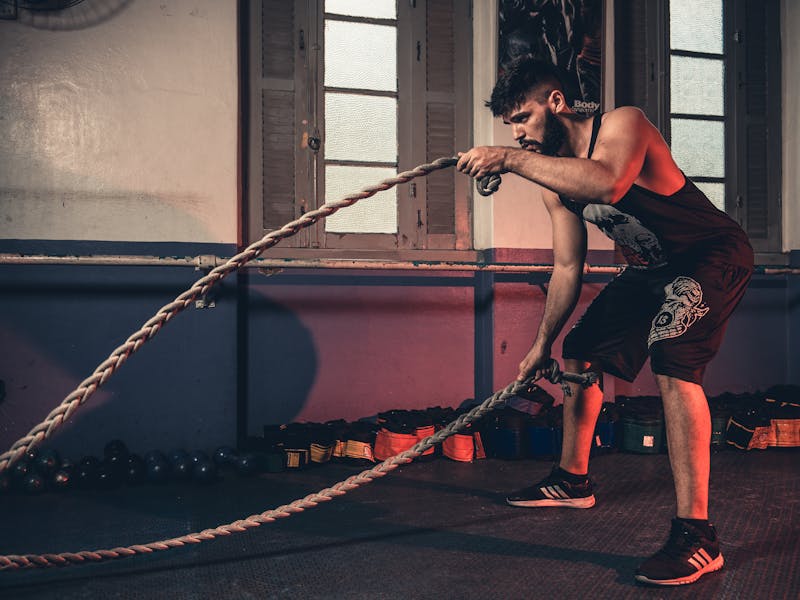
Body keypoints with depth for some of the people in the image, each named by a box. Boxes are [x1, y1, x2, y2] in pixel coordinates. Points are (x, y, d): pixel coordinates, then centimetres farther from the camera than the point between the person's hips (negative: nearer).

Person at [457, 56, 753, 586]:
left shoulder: (622, 124, -24)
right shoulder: (555, 182, -1)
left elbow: (607, 184, -48)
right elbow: (568, 267, 6)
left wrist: (511, 160, -46)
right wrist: (543, 343, 10)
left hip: (714, 255, -8)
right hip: (652, 268, 9)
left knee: (672, 361, -30)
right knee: (580, 354, 12)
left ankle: (696, 535, -26)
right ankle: (573, 481, 30)